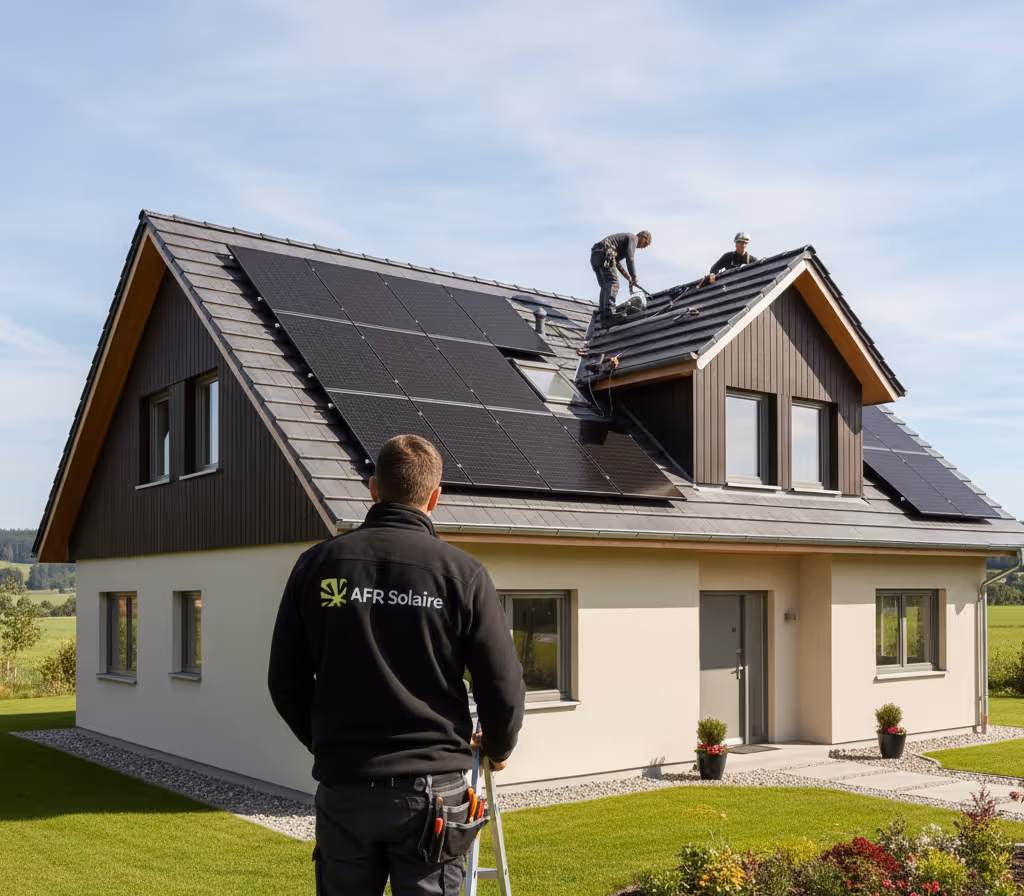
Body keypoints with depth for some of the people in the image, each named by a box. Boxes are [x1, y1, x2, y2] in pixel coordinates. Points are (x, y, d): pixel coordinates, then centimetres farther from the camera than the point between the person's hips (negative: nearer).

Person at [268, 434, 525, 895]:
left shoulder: (317, 563, 1)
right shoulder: (462, 571, -7)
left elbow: (286, 683, 5)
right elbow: (503, 685, -5)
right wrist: (498, 747, 16)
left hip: (342, 787, 2)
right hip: (430, 788, -2)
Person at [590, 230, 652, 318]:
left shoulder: (625, 238, 34)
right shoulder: (633, 238, 6)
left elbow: (616, 261, 36)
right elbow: (629, 258, -11)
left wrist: (627, 276, 31)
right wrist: (634, 277, -11)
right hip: (605, 254, -9)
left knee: (605, 286, 9)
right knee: (613, 284, -14)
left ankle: (601, 312, -4)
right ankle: (608, 310, -30)